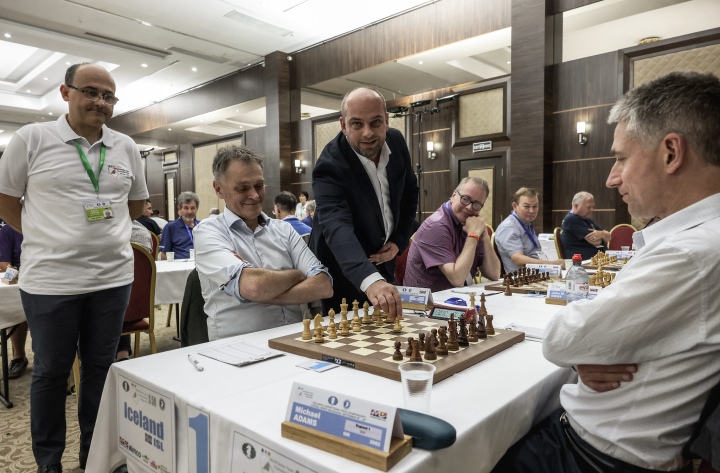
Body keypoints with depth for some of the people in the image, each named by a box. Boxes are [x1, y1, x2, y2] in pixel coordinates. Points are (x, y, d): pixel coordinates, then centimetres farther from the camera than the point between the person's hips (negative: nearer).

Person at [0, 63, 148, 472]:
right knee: (51, 371, 12)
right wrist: (47, 238, 2)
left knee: (101, 368, 14)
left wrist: (104, 234, 10)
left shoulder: (126, 147, 6)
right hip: (51, 280, -3)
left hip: (113, 277, 3)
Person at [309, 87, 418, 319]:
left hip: (381, 262, 6)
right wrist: (370, 280, -60)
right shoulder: (330, 166, -29)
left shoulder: (396, 142, -9)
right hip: (343, 274, -6)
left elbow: (410, 191, 8)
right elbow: (337, 227, -44)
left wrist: (399, 240, -3)